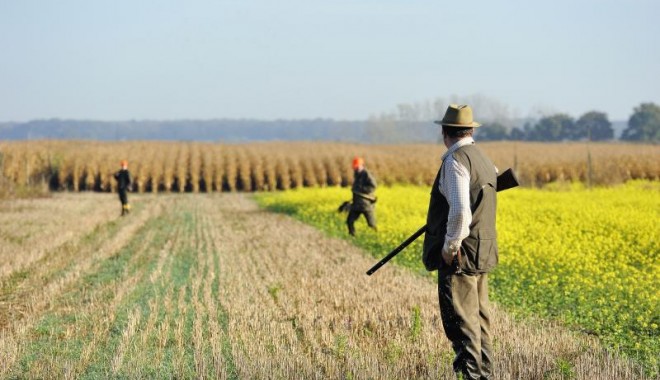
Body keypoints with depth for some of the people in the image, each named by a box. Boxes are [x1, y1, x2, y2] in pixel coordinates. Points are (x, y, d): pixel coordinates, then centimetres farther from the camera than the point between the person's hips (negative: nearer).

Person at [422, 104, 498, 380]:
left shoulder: (456, 161, -16)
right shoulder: (483, 159, 12)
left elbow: (460, 210, -27)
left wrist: (450, 246, -17)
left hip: (459, 254, -9)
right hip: (482, 253, 9)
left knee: (460, 321, -7)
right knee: (479, 317, 16)